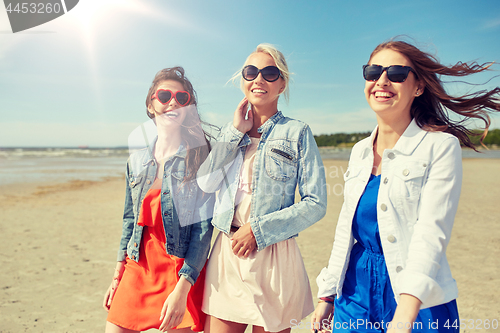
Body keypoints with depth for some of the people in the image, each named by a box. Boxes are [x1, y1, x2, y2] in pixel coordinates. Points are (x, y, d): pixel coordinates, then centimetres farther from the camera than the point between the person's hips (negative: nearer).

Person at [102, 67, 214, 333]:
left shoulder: (200, 156, -8)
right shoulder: (137, 158, 6)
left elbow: (204, 227, -12)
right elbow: (130, 218, 13)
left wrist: (182, 288, -18)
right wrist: (118, 275, 12)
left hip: (183, 270, -4)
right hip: (138, 267, 4)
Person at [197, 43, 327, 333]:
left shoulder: (297, 132, -1)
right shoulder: (231, 132, 12)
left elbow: (316, 203, -7)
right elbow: (206, 183, -3)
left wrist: (260, 229, -14)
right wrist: (236, 131, -5)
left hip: (274, 257, -3)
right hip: (227, 254, 4)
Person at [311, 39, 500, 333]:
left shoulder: (441, 146, -10)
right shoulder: (360, 151, 6)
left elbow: (432, 232, -21)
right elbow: (346, 229, 8)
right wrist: (327, 296, 9)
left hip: (418, 302, -5)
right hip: (355, 289, 5)